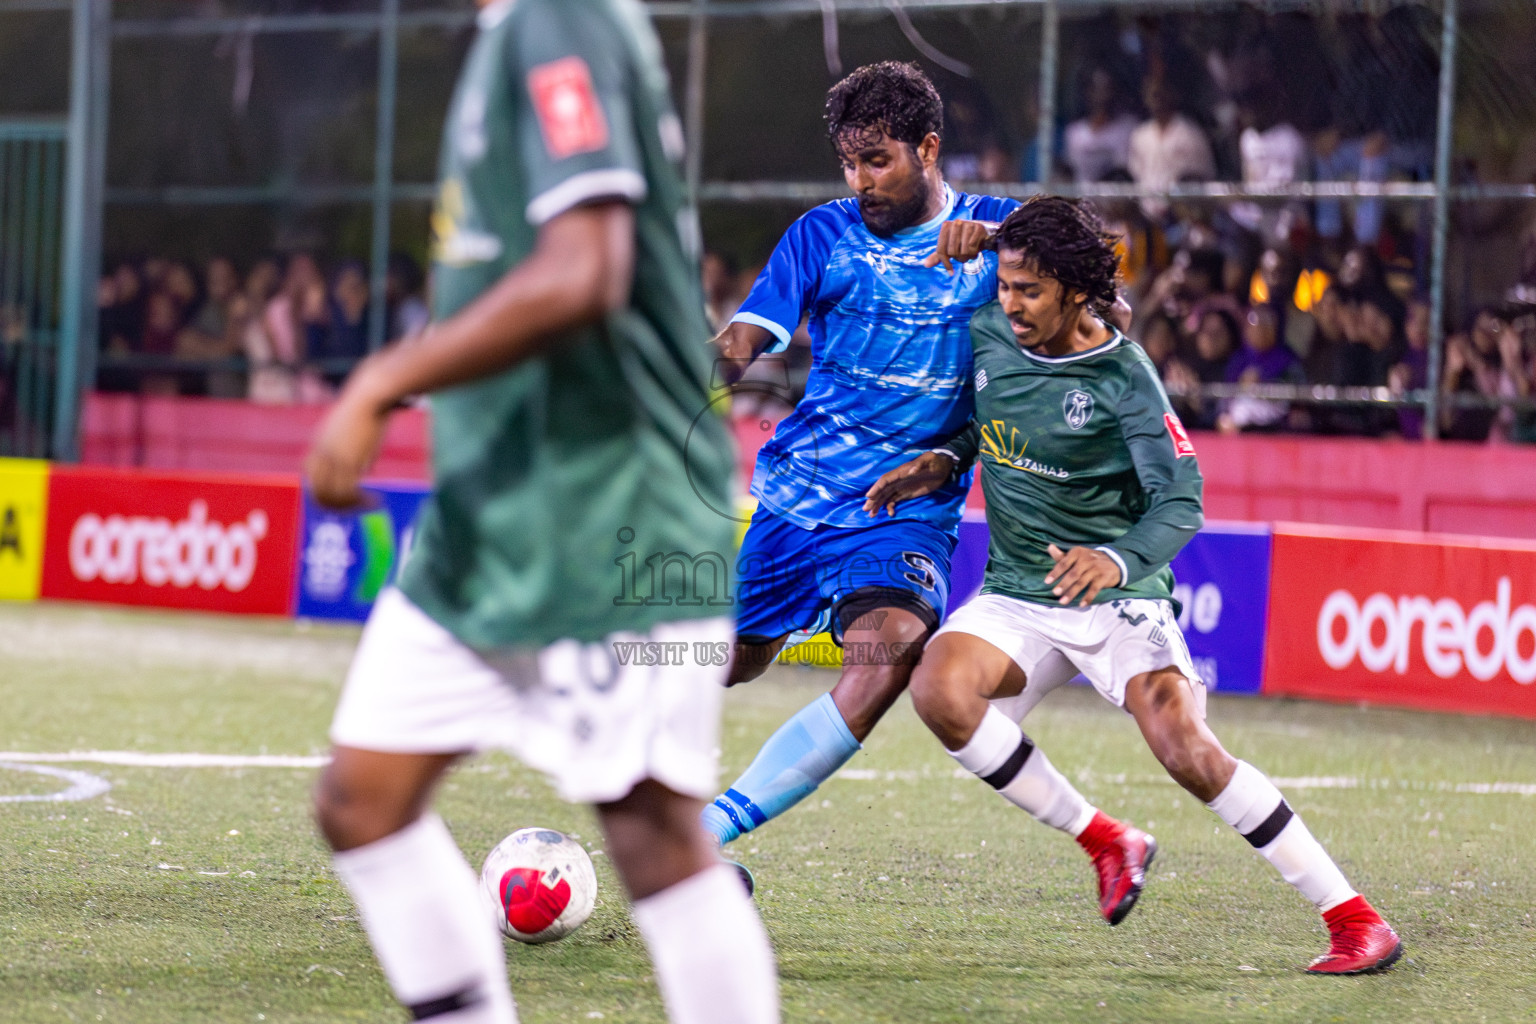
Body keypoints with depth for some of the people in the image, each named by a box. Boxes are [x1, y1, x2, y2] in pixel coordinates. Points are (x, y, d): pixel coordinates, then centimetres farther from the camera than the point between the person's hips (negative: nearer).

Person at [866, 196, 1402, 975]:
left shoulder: (1123, 378, -15)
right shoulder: (987, 334, 0)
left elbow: (1181, 502, -20)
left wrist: (1117, 560, -38)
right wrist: (942, 462, 1)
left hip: (1117, 596, -5)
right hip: (1014, 595, 5)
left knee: (1187, 751, -23)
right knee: (938, 691, -24)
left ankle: (1354, 918, -11)